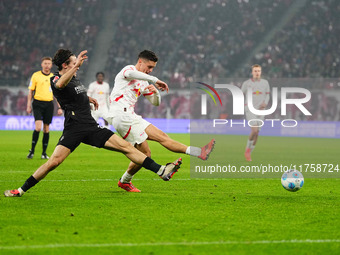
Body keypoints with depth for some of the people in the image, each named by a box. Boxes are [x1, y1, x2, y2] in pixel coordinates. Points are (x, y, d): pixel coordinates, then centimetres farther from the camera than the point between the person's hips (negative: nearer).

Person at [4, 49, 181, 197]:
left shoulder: (75, 78, 19)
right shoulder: (55, 79, -6)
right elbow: (61, 84, -34)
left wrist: (87, 99, 28)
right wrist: (76, 66, -43)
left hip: (91, 127, 7)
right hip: (73, 129, -7)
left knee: (126, 147, -2)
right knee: (54, 161, -19)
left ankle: (161, 171, -5)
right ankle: (21, 190, -6)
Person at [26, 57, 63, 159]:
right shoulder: (36, 75, 1)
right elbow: (30, 91, 4)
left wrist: (59, 107, 8)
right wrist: (29, 106, -1)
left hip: (49, 104, 3)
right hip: (38, 103, -3)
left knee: (46, 129, 5)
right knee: (38, 128, -16)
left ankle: (44, 152, 12)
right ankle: (32, 150, -5)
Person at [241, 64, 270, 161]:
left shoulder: (265, 83, 4)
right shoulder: (246, 83, -3)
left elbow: (267, 95, 14)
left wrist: (265, 103, -5)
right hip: (250, 110, -4)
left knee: (256, 134, 5)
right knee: (254, 131, -21)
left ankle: (249, 153, 21)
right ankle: (247, 149, 2)